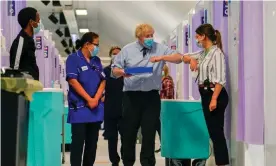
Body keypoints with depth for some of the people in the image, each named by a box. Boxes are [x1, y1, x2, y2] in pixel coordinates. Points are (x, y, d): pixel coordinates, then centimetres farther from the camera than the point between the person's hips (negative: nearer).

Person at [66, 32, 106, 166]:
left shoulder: (96, 60, 14)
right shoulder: (73, 58, -3)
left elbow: (103, 81, 9)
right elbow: (73, 81, -11)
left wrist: (96, 99, -7)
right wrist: (89, 99, -13)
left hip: (96, 107, 6)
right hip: (79, 107, -6)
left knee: (92, 141, 7)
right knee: (78, 140, -6)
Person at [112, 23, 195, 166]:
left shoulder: (160, 49, 3)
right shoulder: (127, 50, 4)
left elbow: (178, 57, -4)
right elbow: (114, 70, 5)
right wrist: (121, 72, -16)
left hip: (152, 96, 0)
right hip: (131, 96, 0)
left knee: (149, 132, 4)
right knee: (129, 132, 5)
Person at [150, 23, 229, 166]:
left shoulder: (216, 53, -12)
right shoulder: (203, 54, 16)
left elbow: (220, 79, -19)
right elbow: (182, 57, 20)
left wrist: (214, 99, -24)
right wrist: (161, 58, 16)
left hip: (215, 95, -9)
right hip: (206, 95, 9)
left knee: (217, 132, -8)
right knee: (213, 132, 8)